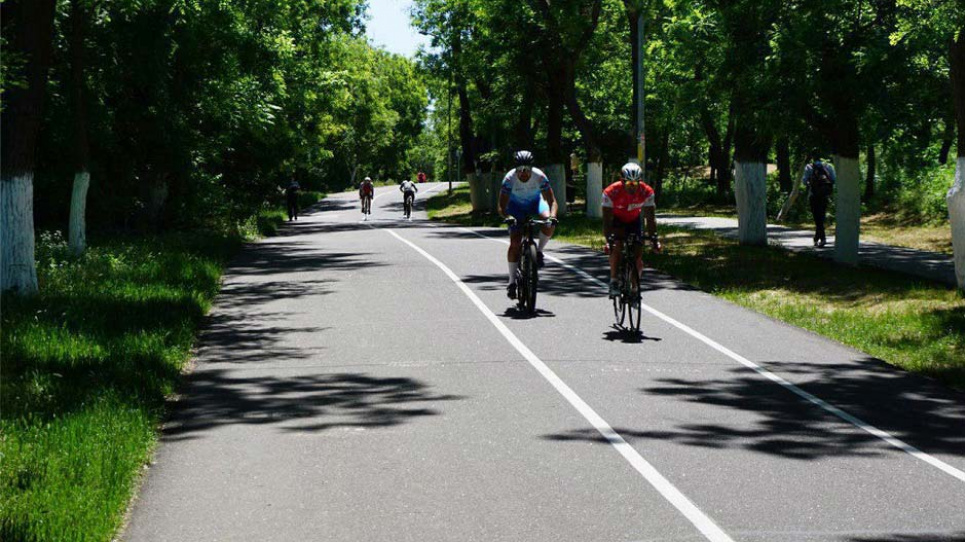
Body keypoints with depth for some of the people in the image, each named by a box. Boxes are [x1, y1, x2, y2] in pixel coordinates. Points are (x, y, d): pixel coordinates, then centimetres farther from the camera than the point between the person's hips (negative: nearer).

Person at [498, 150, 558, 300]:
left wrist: (552, 216, -50)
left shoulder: (539, 177, -30)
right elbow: (502, 206, -32)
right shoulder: (510, 178, -31)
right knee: (515, 243, -15)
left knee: (549, 225, -31)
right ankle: (512, 281, -4)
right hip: (516, 206, -1)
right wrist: (507, 217, -53)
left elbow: (552, 201, -30)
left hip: (535, 202, 1)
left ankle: (539, 251, -4)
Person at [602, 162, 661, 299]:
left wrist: (653, 238, -35)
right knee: (616, 247, -29)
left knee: (638, 255, -7)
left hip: (634, 221, 2)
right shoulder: (611, 192, -32)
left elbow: (650, 217, -24)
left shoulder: (646, 192, -26)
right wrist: (608, 239, -44)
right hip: (616, 220, -2)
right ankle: (614, 281, -22)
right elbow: (606, 219, -32)